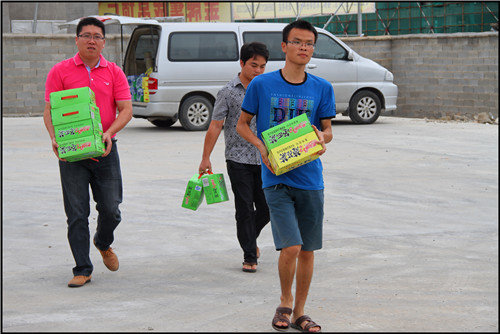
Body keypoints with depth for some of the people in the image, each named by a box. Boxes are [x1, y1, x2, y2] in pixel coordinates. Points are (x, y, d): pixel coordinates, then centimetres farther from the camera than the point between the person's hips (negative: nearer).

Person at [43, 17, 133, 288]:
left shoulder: (114, 73, 7)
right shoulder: (61, 71, 3)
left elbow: (126, 109, 1)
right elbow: (49, 110, 1)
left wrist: (109, 132, -16)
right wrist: (55, 138, -17)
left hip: (105, 151, 1)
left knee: (110, 209, 2)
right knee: (76, 214, -1)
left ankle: (103, 243, 35)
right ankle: (83, 270, 8)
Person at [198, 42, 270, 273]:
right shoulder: (229, 92, -3)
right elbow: (215, 126, -4)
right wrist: (206, 158, -7)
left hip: (264, 160, 3)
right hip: (238, 160, -3)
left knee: (266, 208, 5)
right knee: (245, 209, -1)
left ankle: (250, 238, 34)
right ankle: (249, 256, 8)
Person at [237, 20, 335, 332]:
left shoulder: (322, 88, 4)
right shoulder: (261, 85, -2)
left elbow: (327, 129, 12)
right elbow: (242, 124, 8)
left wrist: (322, 137, -12)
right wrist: (262, 146, -10)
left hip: (310, 178, 3)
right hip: (276, 179, -3)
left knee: (308, 250, 7)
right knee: (291, 247, -14)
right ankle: (285, 302, 13)